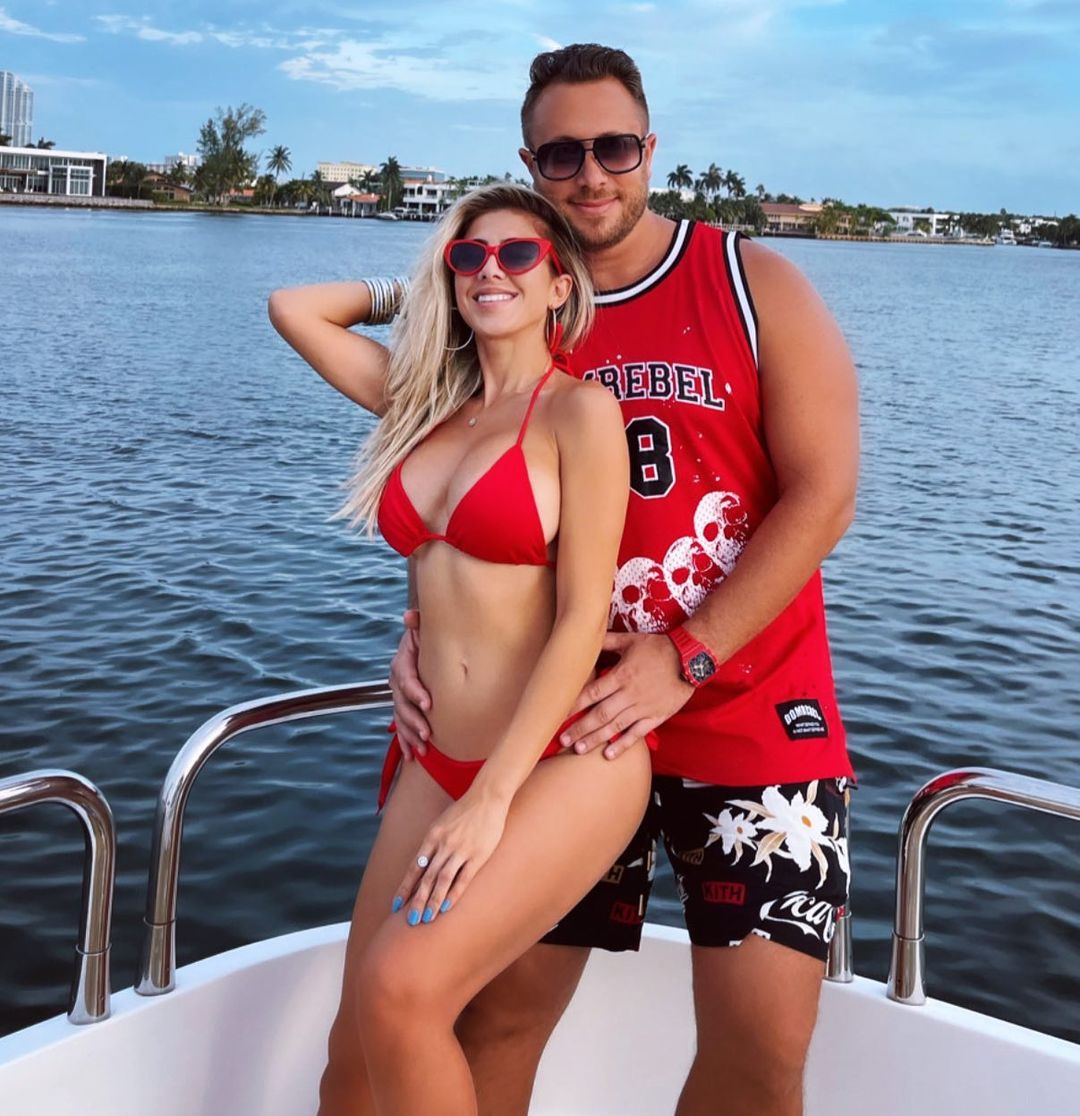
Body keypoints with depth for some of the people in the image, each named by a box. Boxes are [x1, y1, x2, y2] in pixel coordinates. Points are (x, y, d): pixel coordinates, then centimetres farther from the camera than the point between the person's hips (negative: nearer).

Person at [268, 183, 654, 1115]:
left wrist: (491, 798, -16)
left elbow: (584, 617, -12)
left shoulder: (579, 410, -6)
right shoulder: (426, 402, 12)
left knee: (403, 990, -23)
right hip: (437, 763, 6)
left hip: (562, 760, -6)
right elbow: (293, 307, 21)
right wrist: (412, 292, 18)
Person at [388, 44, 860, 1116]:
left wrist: (685, 661, -15)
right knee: (497, 1011, 5)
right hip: (567, 724, 2)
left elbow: (823, 494, -8)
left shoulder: (754, 285, 0)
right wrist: (418, 633, -8)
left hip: (753, 715, -2)